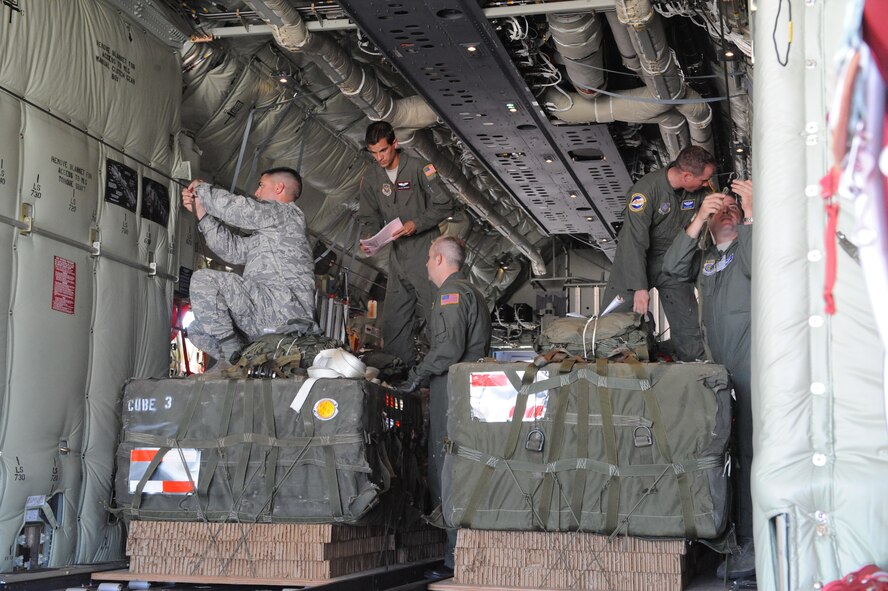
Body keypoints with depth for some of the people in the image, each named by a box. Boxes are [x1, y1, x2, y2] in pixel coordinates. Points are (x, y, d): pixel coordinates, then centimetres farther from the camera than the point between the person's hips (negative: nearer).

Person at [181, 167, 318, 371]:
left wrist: (202, 188, 13)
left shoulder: (288, 213, 3)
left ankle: (234, 357, -19)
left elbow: (231, 207, -5)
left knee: (203, 280, -17)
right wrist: (201, 211, 24)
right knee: (197, 330, 12)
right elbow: (231, 249, 23)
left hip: (283, 308, -10)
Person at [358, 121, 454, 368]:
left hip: (426, 254, -6)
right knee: (394, 322, 6)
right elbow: (370, 218, 17)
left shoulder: (420, 169, -7)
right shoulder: (371, 179, 10)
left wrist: (416, 224, -17)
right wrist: (369, 239, -4)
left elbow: (444, 206, -6)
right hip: (397, 258, 6)